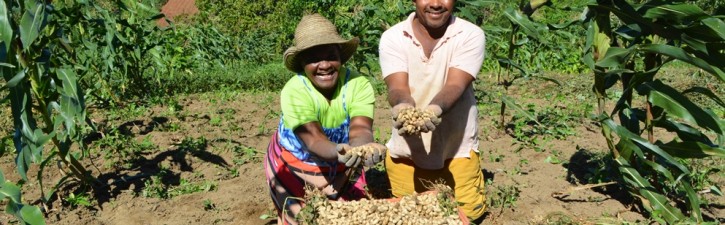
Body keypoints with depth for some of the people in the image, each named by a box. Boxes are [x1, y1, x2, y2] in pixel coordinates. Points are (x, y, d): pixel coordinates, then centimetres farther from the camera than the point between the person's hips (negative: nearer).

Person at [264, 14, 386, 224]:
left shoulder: (359, 84, -22)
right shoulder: (294, 92, -28)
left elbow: (359, 129, -35)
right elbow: (312, 138, -40)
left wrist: (363, 147, -60)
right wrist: (338, 151, -63)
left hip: (344, 169, 2)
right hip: (296, 169, -2)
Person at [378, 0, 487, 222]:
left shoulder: (471, 35, -12)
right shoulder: (392, 37, -9)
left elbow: (455, 85, -24)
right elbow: (397, 87, -20)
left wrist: (435, 108, -46)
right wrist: (403, 106, -44)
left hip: (457, 149, -1)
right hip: (406, 150, 1)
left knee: (467, 213, 8)